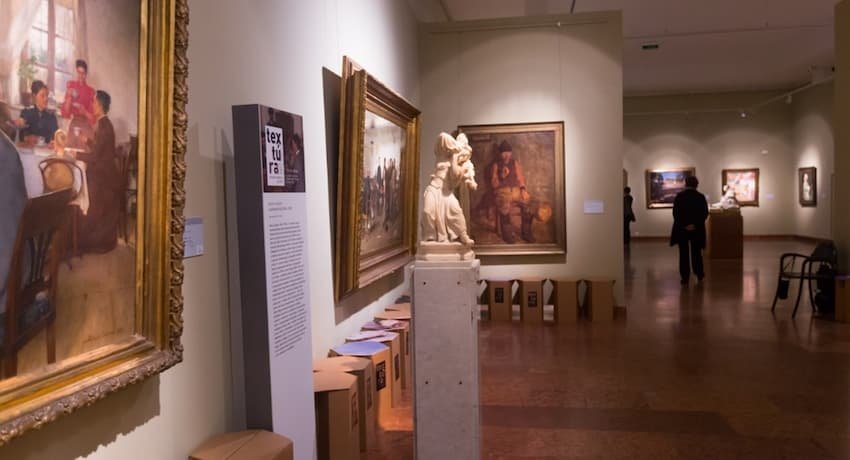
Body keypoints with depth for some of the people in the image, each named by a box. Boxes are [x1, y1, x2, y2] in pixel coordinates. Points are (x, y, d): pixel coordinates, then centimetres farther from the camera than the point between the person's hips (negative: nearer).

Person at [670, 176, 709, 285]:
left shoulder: (679, 196, -5)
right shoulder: (701, 197, -2)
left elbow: (675, 213, -9)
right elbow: (705, 214, -6)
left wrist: (684, 225, -10)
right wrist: (695, 225, -11)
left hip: (682, 229, -1)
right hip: (697, 229, 1)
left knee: (684, 253, 3)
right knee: (696, 252, 16)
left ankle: (685, 277, 2)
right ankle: (699, 274, 25)